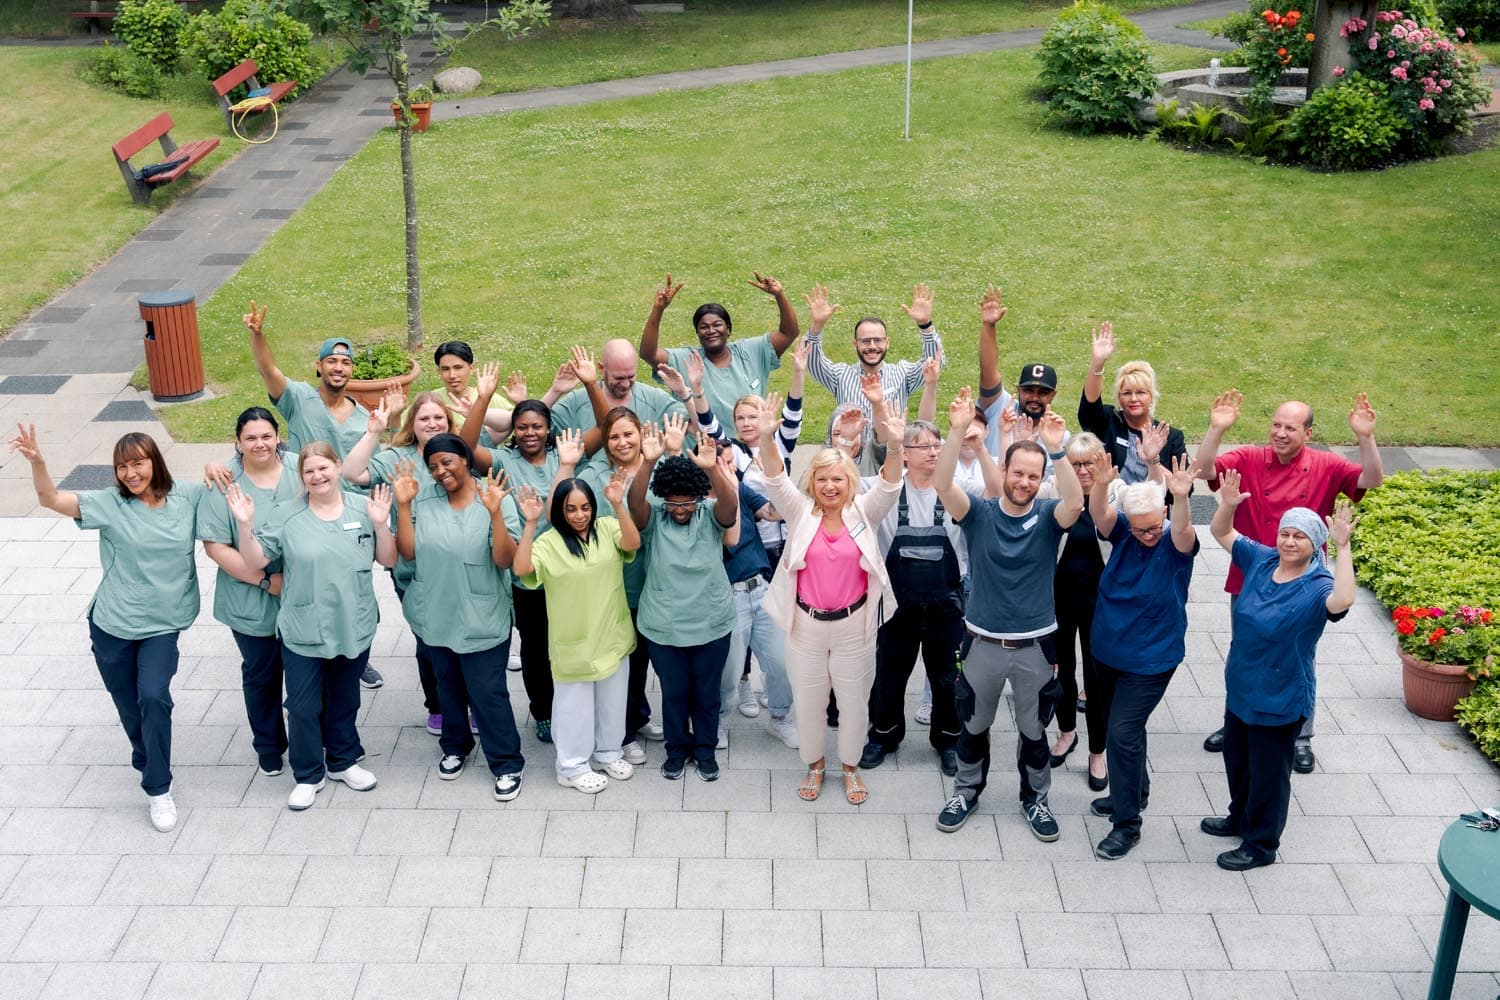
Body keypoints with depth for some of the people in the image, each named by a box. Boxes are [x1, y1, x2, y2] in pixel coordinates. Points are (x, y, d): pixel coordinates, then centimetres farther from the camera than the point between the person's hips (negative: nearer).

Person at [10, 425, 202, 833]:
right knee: (128, 704, 12)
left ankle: (158, 789, -4)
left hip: (162, 624, -1)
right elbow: (51, 499, -15)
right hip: (112, 624, 1)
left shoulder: (187, 497, -5)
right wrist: (36, 461, -33)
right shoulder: (111, 505, -9)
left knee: (154, 697, -17)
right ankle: (149, 763, 40)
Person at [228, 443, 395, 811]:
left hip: (354, 629, 2)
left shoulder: (363, 508, -3)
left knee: (345, 701, 19)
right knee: (303, 707, 5)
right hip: (302, 632, -1)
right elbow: (255, 561, -5)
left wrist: (380, 523, -18)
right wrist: (245, 525, -20)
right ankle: (308, 776, 22)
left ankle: (342, 761, 38)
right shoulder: (285, 515, -5)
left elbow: (388, 560, -1)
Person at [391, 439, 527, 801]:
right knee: (449, 686, 22)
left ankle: (506, 764, 12)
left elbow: (504, 560, -18)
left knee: (488, 693, -1)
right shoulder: (424, 499, -3)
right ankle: (455, 747, 43)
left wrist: (495, 513, -30)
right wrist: (403, 504, -14)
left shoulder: (493, 500, -13)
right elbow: (408, 551, -7)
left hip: (481, 620, -4)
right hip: (436, 617, 4)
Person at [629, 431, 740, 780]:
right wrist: (647, 463, -47)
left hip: (711, 625, 0)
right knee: (674, 693, 16)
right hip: (664, 627, 0)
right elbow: (635, 502, -29)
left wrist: (712, 468, -49)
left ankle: (705, 749, 37)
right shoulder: (653, 517, -8)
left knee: (707, 693, 17)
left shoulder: (711, 515, -8)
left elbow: (730, 505, -30)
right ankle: (677, 748, 37)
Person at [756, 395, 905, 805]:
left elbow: (889, 486, -19)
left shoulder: (863, 514, -4)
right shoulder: (800, 513, -3)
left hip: (853, 624, 0)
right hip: (805, 623, 0)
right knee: (808, 700, 12)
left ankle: (851, 766, 33)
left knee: (855, 698, 12)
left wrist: (895, 447, -40)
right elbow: (776, 480, -18)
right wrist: (766, 438, -37)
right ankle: (814, 765, 35)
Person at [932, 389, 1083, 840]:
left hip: (1035, 644, 0)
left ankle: (1035, 797, 36)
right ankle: (967, 790, 39)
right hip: (984, 642, 0)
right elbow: (942, 485, -25)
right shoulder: (979, 513, -8)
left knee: (1034, 729, 16)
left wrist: (1057, 451, -42)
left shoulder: (1048, 517, -7)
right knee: (973, 725, 17)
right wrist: (958, 431, -39)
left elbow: (1075, 502, -29)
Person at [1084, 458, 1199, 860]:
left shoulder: (1176, 544, -17)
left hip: (1150, 660, -5)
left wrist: (1182, 497, -60)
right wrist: (1101, 485, -48)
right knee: (1123, 725, 21)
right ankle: (1133, 792, 43)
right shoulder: (1124, 533, -7)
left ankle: (1127, 823, 3)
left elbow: (1183, 532, -40)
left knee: (1123, 733, -9)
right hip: (1109, 651, 6)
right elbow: (1099, 514, -26)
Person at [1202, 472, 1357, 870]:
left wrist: (1342, 548, -49)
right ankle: (1240, 819, 49)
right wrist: (1228, 505, -15)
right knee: (1236, 758, 25)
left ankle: (1261, 844, 28)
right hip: (1240, 687, 7)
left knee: (1268, 772, 9)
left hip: (1280, 699, -7)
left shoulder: (1317, 586, -23)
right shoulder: (1260, 559, -4)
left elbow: (1341, 601, -46)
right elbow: (1221, 532, 5)